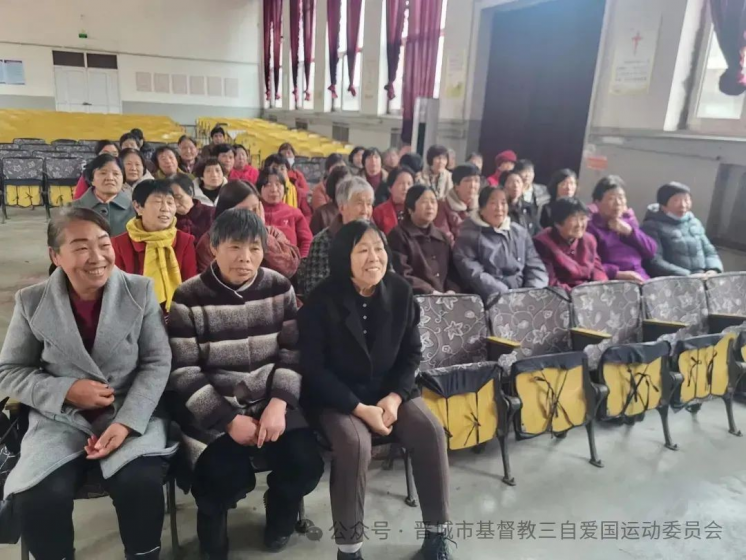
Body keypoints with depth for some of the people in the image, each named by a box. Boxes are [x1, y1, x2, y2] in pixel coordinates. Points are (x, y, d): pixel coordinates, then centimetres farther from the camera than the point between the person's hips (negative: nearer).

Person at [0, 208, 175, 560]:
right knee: (35, 500, -24)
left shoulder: (140, 290, -3)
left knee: (141, 485, -27)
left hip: (132, 416, -1)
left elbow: (157, 363, -3)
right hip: (60, 420, 1)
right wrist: (66, 391, -12)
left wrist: (126, 422, -16)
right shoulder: (32, 302, 0)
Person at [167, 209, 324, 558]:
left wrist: (278, 404, -16)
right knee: (228, 477, -25)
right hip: (212, 409, -2)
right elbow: (183, 373, -9)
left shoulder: (279, 289, 1)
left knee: (306, 465, -16)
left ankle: (280, 512, 21)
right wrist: (229, 419, -17)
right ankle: (212, 517, 15)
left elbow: (292, 354, 0)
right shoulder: (189, 298, -8)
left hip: (271, 401, 3)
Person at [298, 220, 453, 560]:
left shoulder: (400, 291, -4)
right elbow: (313, 369, -14)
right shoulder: (322, 301, -15)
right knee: (354, 442, -32)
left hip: (388, 389, 4)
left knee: (431, 432, -18)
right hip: (335, 396, -3)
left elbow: (412, 353, 3)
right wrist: (361, 409, -22)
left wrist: (394, 397, -13)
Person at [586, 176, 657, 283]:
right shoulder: (591, 226, 2)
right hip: (613, 281, -5)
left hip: (641, 279, 6)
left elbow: (651, 251, 13)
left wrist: (629, 231, 3)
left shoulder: (630, 222, 21)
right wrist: (618, 273, -18)